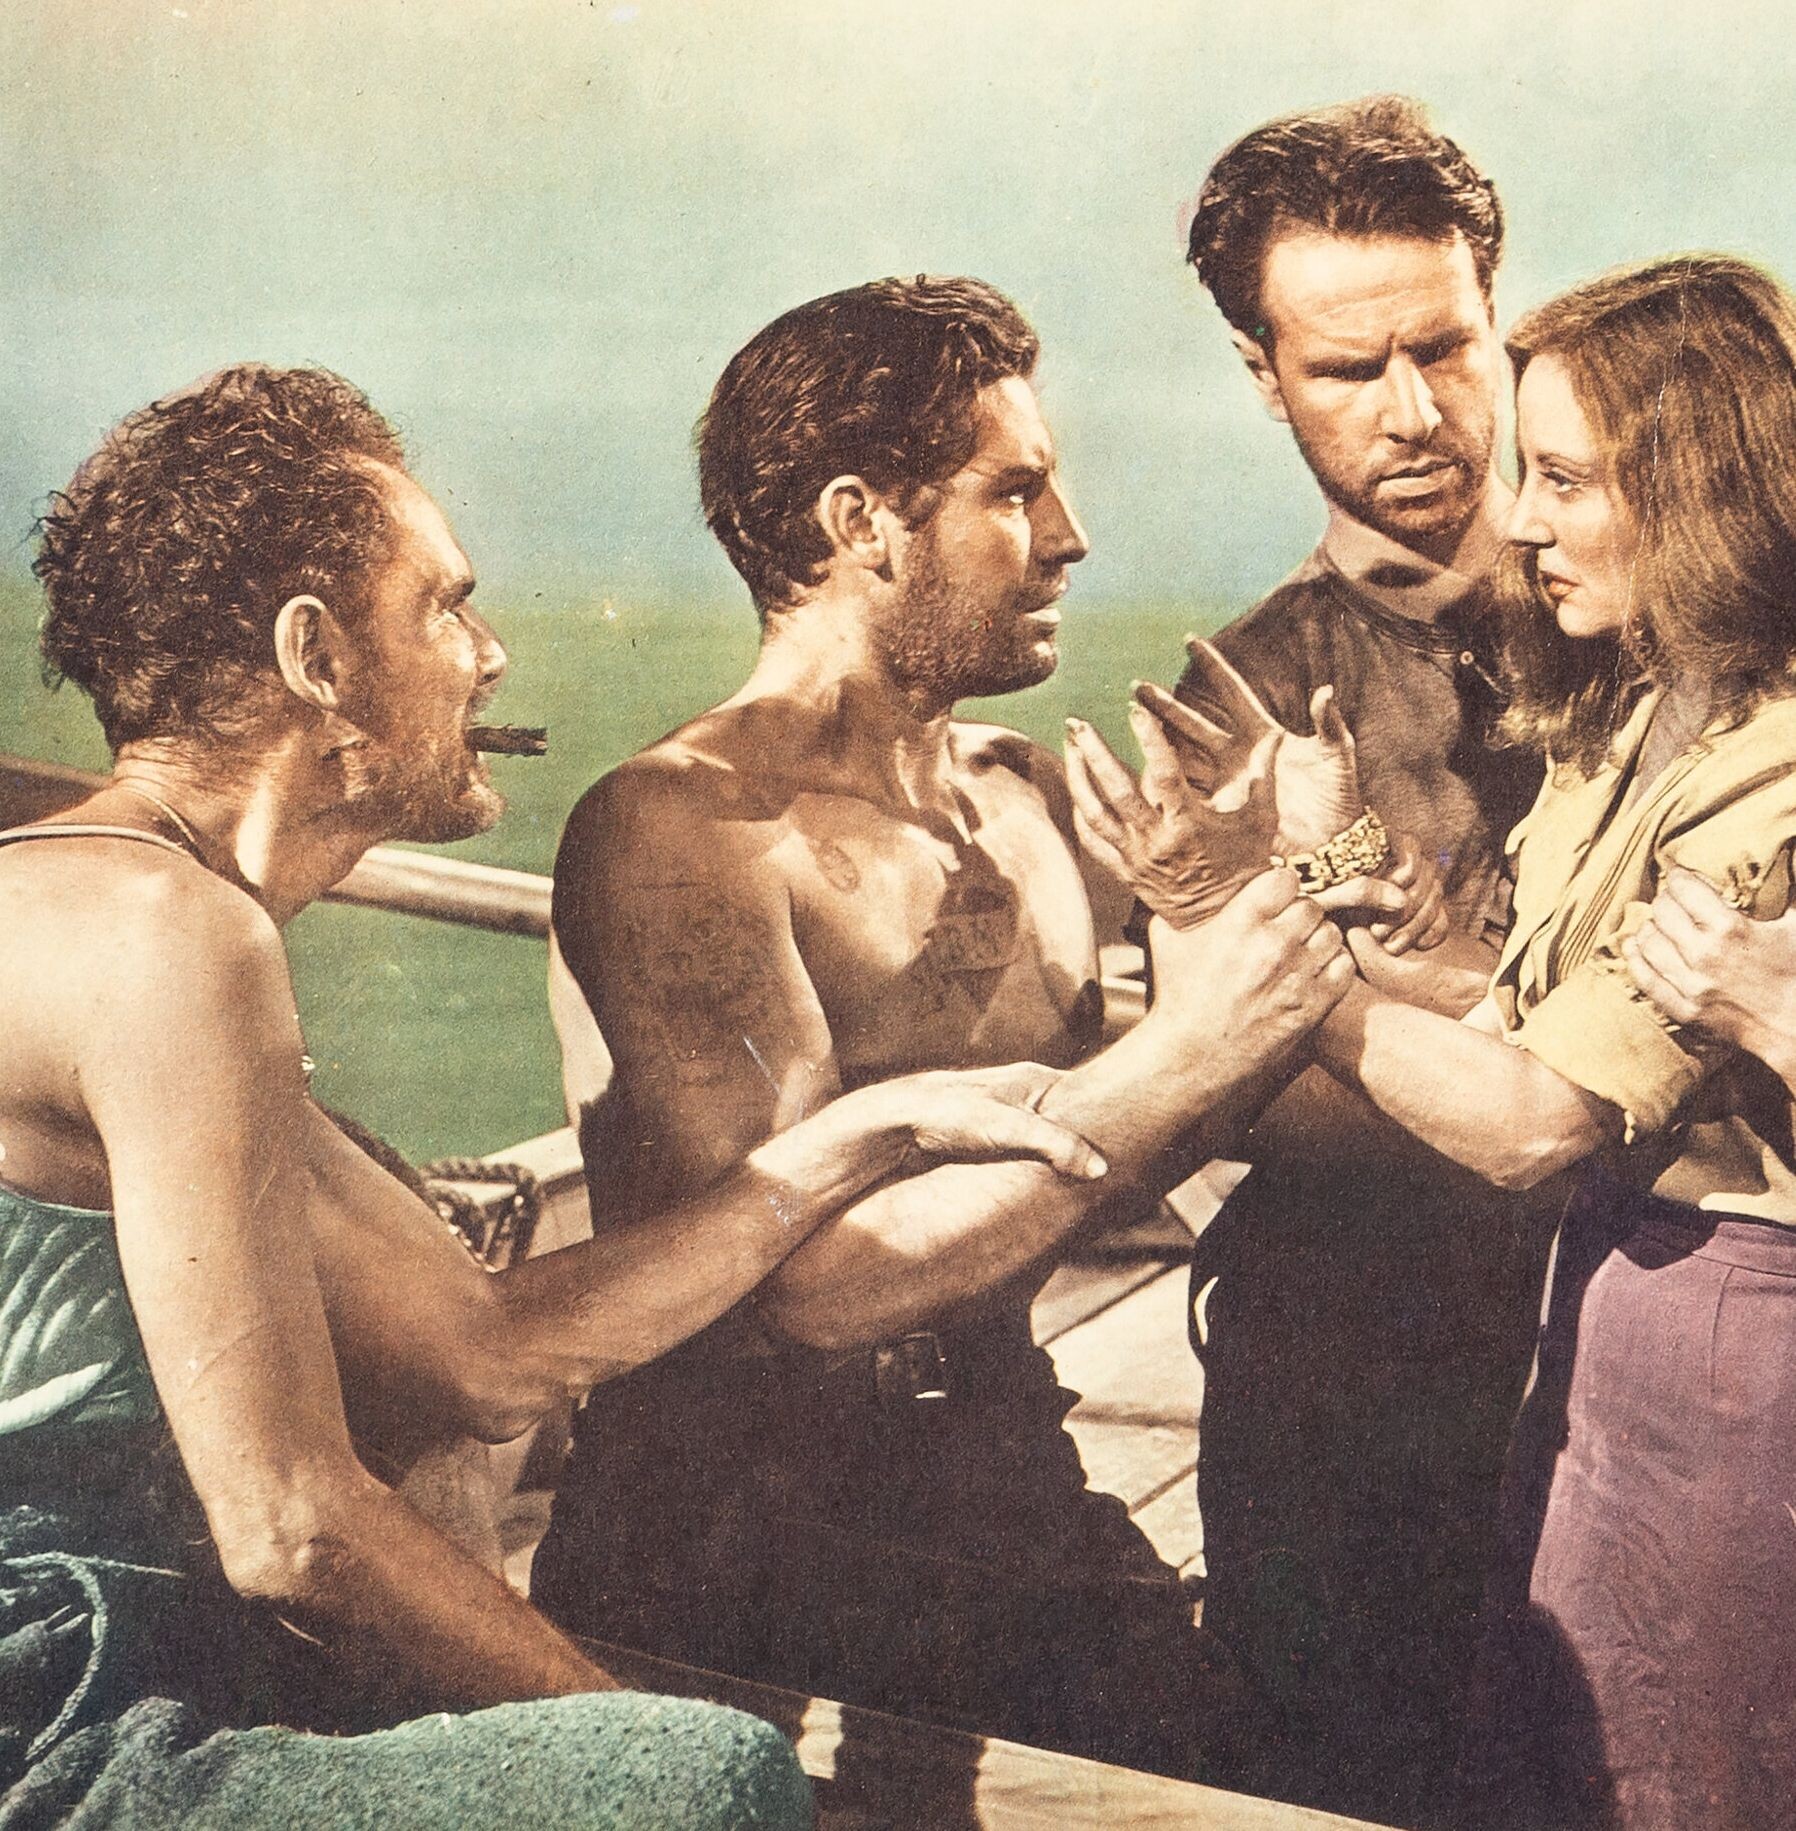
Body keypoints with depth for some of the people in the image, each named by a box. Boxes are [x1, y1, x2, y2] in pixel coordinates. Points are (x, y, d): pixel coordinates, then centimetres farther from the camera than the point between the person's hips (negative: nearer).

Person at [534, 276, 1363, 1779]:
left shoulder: (1028, 795, 10)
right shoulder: (676, 830, -13)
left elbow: (1098, 1166, 11)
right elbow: (814, 1275, -22)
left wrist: (1212, 919, -4)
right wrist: (1184, 1051, -18)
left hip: (1010, 1470, 6)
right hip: (746, 1529, -6)